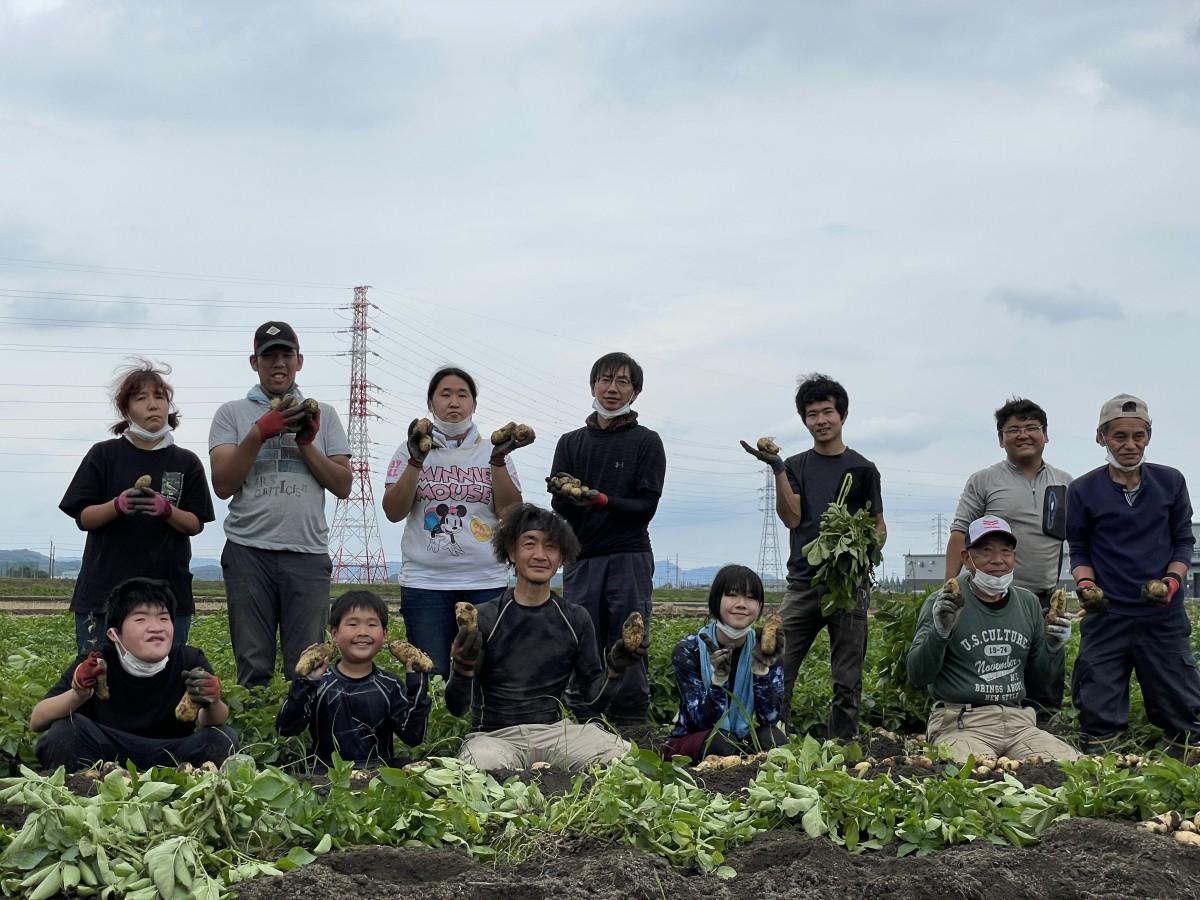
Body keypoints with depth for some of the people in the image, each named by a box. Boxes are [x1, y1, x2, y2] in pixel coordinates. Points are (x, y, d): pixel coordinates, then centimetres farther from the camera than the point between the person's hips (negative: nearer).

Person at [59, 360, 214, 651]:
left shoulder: (186, 462, 7)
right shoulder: (104, 455, 3)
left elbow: (195, 525, 5)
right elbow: (83, 518, 2)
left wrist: (166, 510, -15)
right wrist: (118, 505, -17)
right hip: (104, 591, -1)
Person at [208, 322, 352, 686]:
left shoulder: (322, 415, 14)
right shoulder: (232, 413, 10)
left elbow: (342, 486, 9)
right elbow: (223, 485, -1)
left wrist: (306, 443, -4)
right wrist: (259, 433, -11)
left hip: (308, 553, 1)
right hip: (249, 551, -1)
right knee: (254, 667, 0)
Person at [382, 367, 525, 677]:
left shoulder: (492, 452, 11)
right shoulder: (411, 450, 9)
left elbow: (511, 513, 0)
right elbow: (393, 512, -2)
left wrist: (498, 460, -11)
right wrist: (416, 461, -13)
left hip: (486, 583, 1)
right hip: (425, 582, -1)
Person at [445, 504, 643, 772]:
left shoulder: (575, 619, 7)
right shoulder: (483, 618, -3)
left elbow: (597, 700, 10)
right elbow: (457, 707, -6)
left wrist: (615, 671, -10)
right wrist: (462, 668, -26)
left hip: (555, 730, 3)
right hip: (495, 736, -3)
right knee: (485, 764, -39)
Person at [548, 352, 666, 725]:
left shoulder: (646, 442, 6)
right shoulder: (571, 442, 14)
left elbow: (647, 505, -4)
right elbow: (558, 505, 5)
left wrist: (602, 501, -18)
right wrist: (571, 497, -18)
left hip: (629, 558, -2)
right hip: (581, 558, 3)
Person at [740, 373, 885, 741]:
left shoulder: (862, 469, 9)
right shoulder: (795, 466, 12)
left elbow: (878, 526, 13)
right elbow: (791, 518, -2)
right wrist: (776, 468, -13)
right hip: (803, 583, 1)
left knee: (847, 680, 1)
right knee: (776, 671, -8)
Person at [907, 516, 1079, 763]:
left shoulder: (1028, 603, 14)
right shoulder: (943, 604, -2)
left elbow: (1040, 673, 22)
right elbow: (917, 676, -7)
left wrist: (1053, 647, 1)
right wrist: (939, 633, -23)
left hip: (1017, 721, 6)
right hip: (961, 723, -6)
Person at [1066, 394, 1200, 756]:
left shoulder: (1170, 482, 6)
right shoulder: (1082, 491, 2)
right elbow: (1079, 551, 8)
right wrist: (1085, 584, -12)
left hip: (1163, 615, 1)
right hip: (1106, 615, -1)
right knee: (1099, 713, 0)